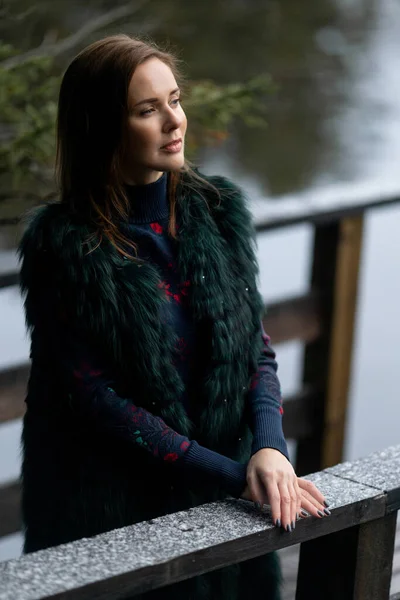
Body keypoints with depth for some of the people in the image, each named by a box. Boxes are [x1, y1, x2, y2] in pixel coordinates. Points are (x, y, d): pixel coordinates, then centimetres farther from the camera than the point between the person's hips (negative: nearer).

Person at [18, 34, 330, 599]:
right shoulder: (65, 246, -15)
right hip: (111, 511, -4)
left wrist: (270, 448, -17)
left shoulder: (217, 212, 0)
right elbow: (96, 400, -16)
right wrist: (232, 474, -18)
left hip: (224, 500, 4)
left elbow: (256, 350, 3)